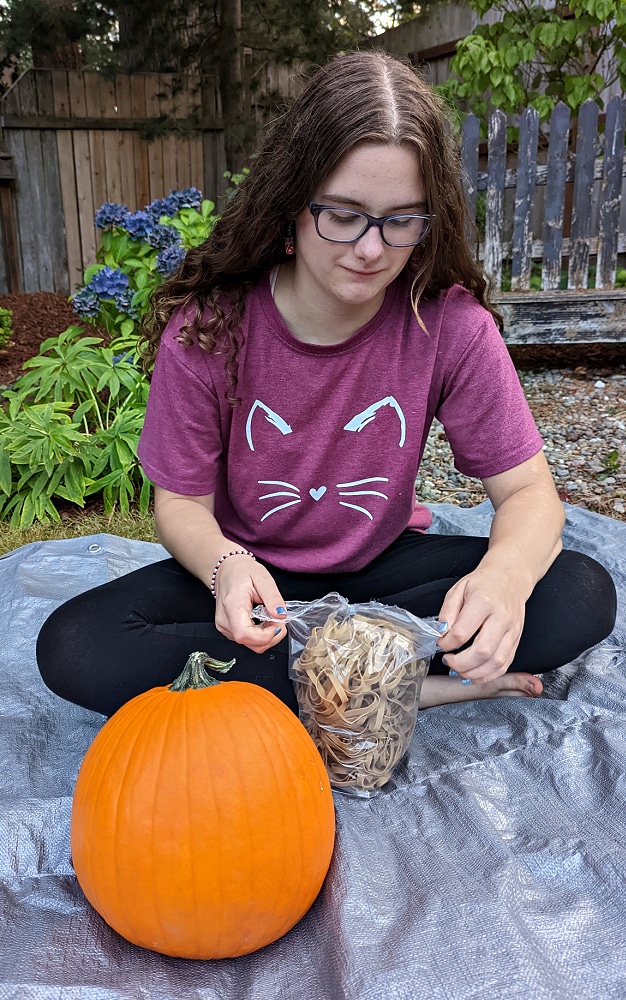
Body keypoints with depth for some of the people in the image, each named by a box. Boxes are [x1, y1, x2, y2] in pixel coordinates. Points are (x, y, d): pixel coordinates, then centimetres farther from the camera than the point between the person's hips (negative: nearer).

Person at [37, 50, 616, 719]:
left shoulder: (450, 324, -16)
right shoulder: (206, 327, -17)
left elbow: (528, 489, -12)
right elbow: (181, 501, -10)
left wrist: (504, 576, -36)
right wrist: (224, 564, -35)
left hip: (382, 566, 0)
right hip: (254, 573, 1)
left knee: (580, 595, -21)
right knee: (72, 649, -25)